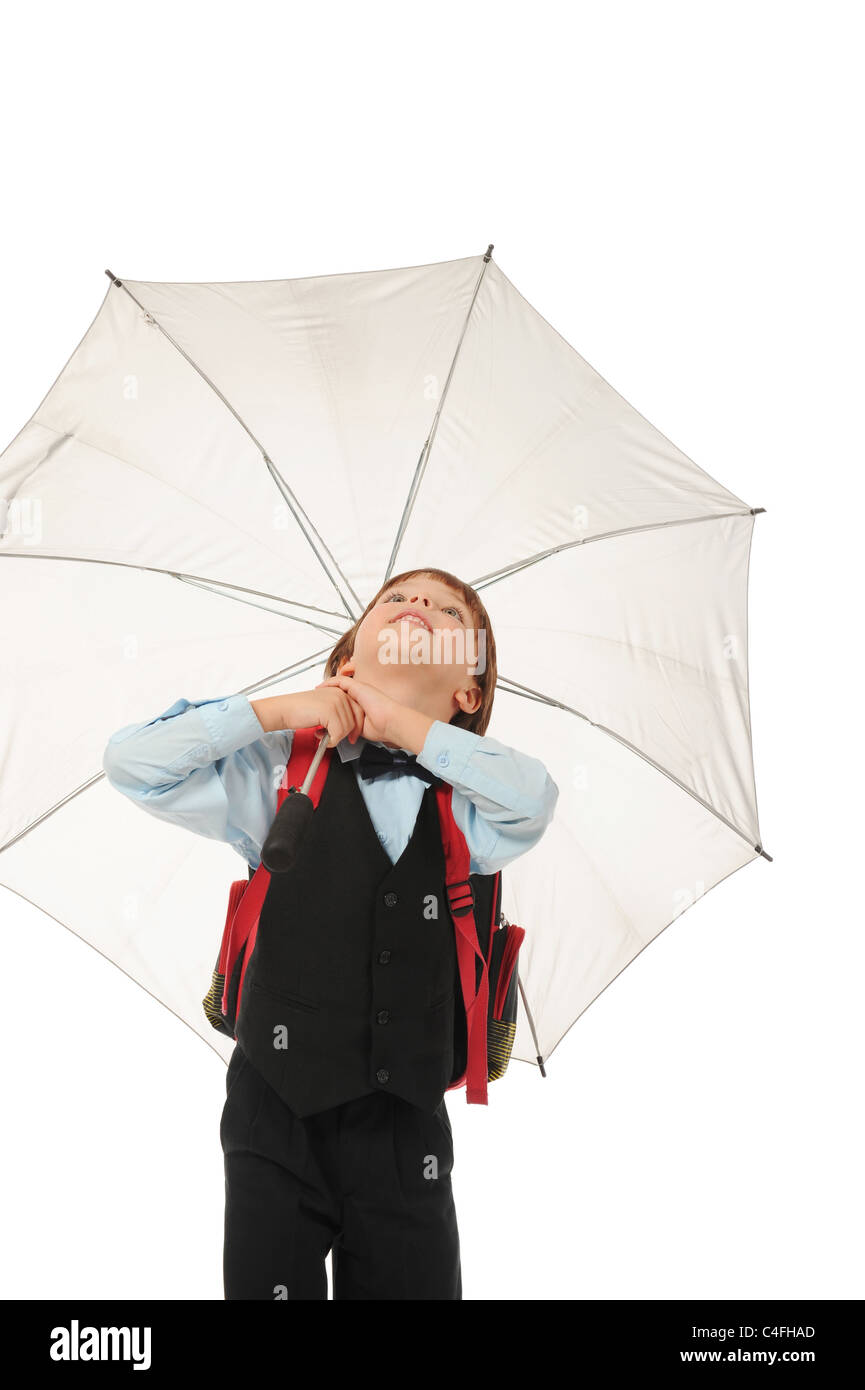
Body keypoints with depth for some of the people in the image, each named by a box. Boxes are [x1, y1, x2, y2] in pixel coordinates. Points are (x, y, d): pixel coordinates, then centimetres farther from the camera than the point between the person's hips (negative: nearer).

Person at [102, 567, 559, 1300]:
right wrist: (280, 710, -6)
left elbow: (531, 799, -19)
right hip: (279, 1123, -1)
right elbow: (133, 762, -4)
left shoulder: (467, 805, 3)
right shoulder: (283, 779, 2)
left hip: (407, 1130, 1)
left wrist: (397, 722, -12)